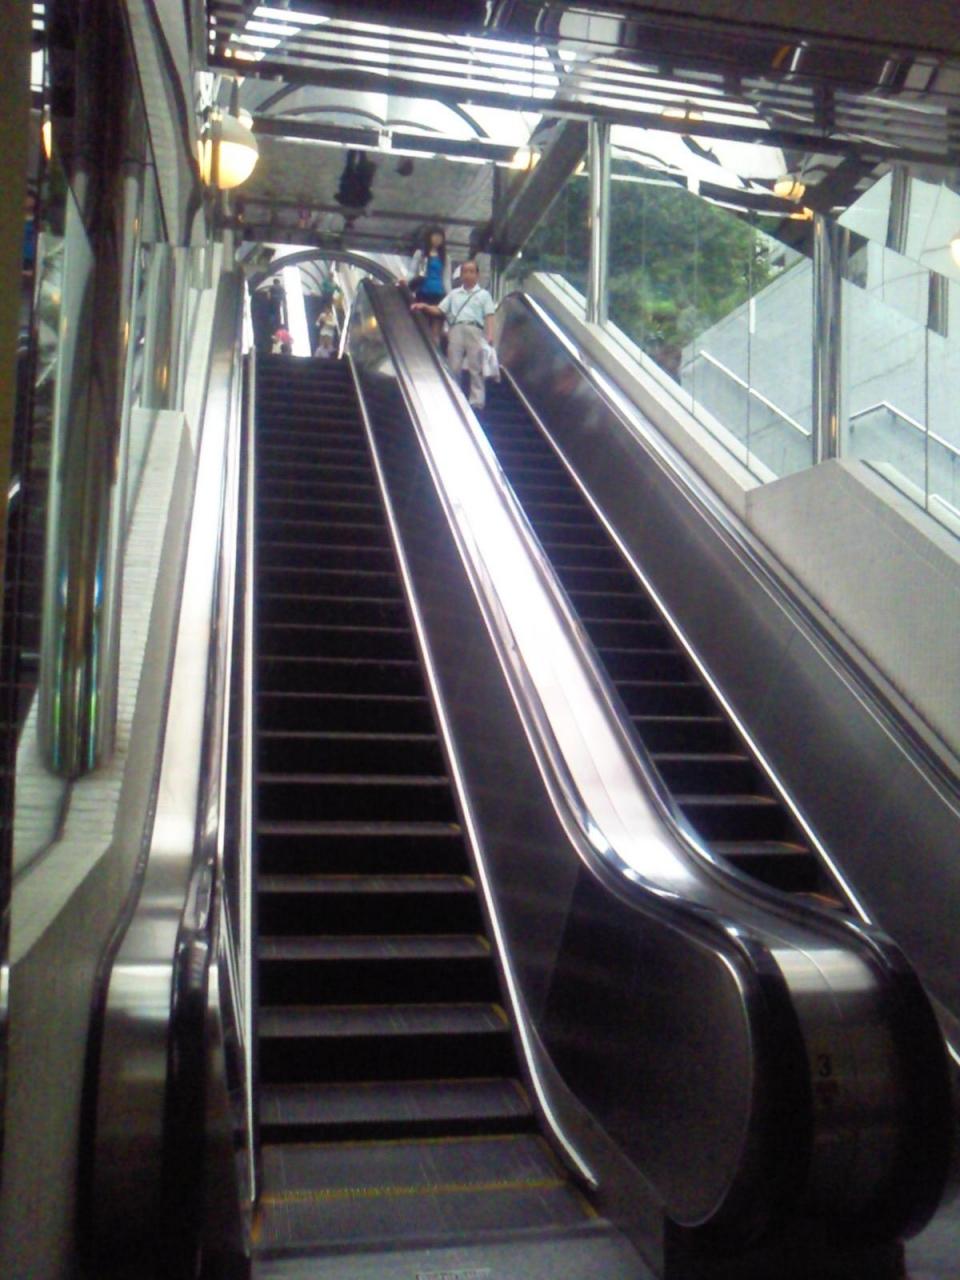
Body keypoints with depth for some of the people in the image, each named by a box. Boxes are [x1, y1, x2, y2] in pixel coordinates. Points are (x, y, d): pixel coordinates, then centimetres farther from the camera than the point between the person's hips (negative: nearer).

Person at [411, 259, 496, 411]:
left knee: (476, 368, -6)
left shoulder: (483, 294, 15)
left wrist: (489, 335, -11)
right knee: (453, 367, -2)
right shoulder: (454, 294, 24)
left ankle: (477, 401, -8)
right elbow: (439, 310, 18)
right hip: (456, 330, 3)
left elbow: (489, 316, 4)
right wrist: (425, 307, 0)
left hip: (475, 330, -3)